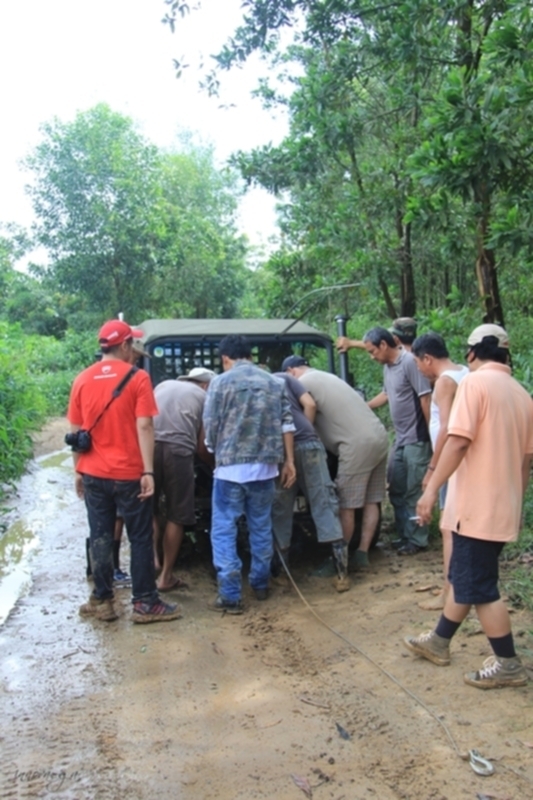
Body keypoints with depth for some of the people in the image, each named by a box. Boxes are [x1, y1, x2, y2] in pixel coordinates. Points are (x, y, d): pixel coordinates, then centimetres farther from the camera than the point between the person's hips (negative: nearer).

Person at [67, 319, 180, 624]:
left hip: (93, 474, 4)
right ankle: (145, 603, 13)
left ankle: (102, 601, 18)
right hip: (128, 473, -4)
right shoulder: (137, 378, -8)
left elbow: (76, 431, 8)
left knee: (100, 537, 12)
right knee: (140, 539, 7)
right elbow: (144, 427, -14)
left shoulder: (83, 380, 5)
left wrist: (79, 470, 16)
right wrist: (148, 471, -14)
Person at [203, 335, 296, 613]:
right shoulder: (273, 382, 11)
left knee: (224, 530, 3)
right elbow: (286, 424, 8)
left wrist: (215, 451, 16)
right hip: (265, 466, 5)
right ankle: (260, 584, 29)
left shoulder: (221, 382, -2)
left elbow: (210, 425, -2)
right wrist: (289, 461, 12)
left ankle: (230, 596, 1)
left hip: (231, 466, -4)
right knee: (261, 528, 17)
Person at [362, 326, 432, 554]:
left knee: (414, 493, -1)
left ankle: (416, 540, 10)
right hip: (400, 440, 9)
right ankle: (404, 535, 26)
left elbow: (426, 399, -18)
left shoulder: (410, 362, -16)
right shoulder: (387, 367, 10)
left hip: (416, 440, -9)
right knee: (396, 491, 14)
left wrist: (431, 435, -18)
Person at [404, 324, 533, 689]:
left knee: (477, 587, 3)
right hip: (503, 507, 9)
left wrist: (432, 489, -17)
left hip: (479, 507, -8)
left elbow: (459, 441, -22)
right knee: (464, 577, 18)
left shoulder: (475, 382, -12)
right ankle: (439, 642, 31)